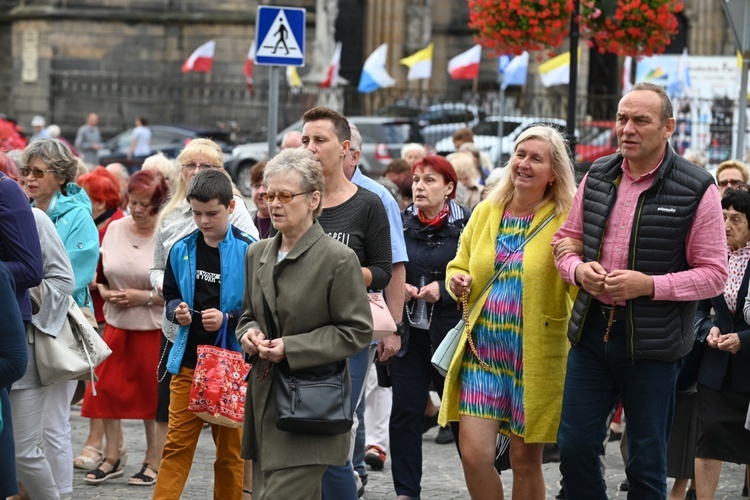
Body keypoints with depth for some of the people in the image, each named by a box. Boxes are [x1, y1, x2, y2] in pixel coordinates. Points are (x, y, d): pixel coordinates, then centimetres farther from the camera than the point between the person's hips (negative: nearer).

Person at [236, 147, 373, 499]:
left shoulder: (338, 259, -9)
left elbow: (357, 331, -9)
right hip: (263, 401, 7)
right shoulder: (258, 254, 12)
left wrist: (291, 348, -16)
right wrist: (249, 333, -1)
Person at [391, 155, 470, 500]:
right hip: (410, 330, 3)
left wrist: (443, 289, -18)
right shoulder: (402, 223, 7)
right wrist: (398, 288, -7)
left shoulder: (466, 225, -4)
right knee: (405, 413, 0)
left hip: (450, 330, -3)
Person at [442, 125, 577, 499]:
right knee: (474, 454, -5)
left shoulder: (567, 219, -5)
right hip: (482, 351, 3)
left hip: (536, 355, -3)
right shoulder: (485, 212, 9)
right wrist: (457, 282, -1)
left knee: (525, 460, 5)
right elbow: (459, 266, 21)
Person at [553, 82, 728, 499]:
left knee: (646, 463, 6)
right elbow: (566, 240, 16)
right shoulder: (598, 176, 6)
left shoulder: (697, 190, -8)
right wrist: (579, 270, -7)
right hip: (592, 331, 4)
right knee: (575, 445, 6)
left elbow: (714, 275, -8)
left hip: (653, 342, -4)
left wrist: (648, 285, -20)